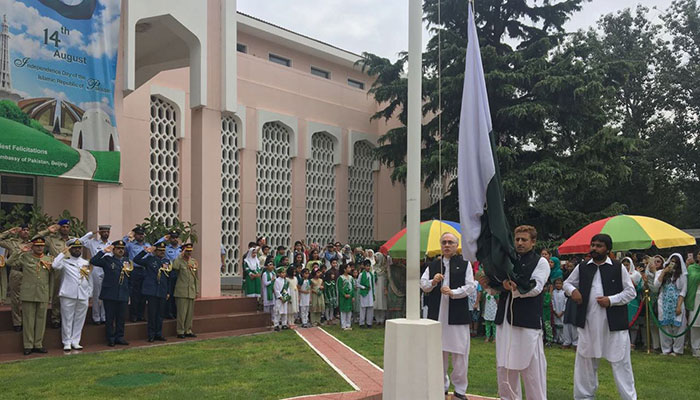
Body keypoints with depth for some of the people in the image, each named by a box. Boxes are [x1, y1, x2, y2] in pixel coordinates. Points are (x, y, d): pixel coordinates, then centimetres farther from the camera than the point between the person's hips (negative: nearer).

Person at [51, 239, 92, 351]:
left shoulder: (86, 263, 16)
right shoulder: (65, 261, 4)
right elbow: (55, 265, -18)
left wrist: (89, 294, 12)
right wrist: (63, 253, -11)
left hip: (83, 296, 4)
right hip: (68, 295, -4)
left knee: (79, 320, 7)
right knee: (67, 319, 0)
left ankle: (75, 341, 15)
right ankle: (67, 342, 8)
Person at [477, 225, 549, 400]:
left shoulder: (540, 262, 1)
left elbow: (536, 287, -11)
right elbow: (499, 289, 19)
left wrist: (515, 290, -24)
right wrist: (489, 284, -2)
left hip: (528, 320, -5)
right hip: (505, 319, 5)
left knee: (532, 366, -2)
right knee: (504, 365, 10)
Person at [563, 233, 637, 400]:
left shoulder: (618, 267, -1)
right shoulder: (582, 267, 7)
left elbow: (631, 292, 0)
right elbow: (567, 283, 17)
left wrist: (611, 300, -12)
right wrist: (572, 290, -5)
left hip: (613, 323, -3)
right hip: (588, 322, 3)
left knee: (620, 361, 1)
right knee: (585, 360, 11)